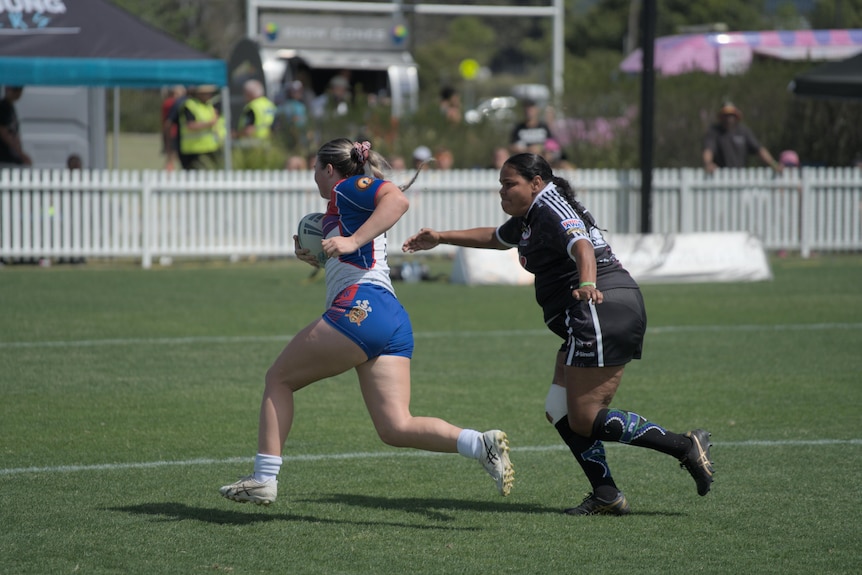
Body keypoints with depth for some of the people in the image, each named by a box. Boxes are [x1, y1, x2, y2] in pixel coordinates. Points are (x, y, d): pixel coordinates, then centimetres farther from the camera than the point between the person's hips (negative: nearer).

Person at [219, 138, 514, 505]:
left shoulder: (348, 187, 4)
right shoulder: (342, 211, 31)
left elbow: (397, 199, -16)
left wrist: (353, 241, -23)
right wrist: (318, 260, 28)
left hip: (360, 309, -9)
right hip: (394, 321, 9)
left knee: (279, 379, 7)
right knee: (396, 428, -3)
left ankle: (264, 480, 5)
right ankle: (481, 445, -20)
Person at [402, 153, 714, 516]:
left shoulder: (552, 210, -10)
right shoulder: (529, 217, 21)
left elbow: (582, 246, -30)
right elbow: (494, 238, 42)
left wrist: (587, 285, -49)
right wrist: (440, 238, 44)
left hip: (602, 310, -10)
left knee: (584, 420, -12)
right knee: (560, 411, 9)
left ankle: (685, 447, -14)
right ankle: (607, 496, 4)